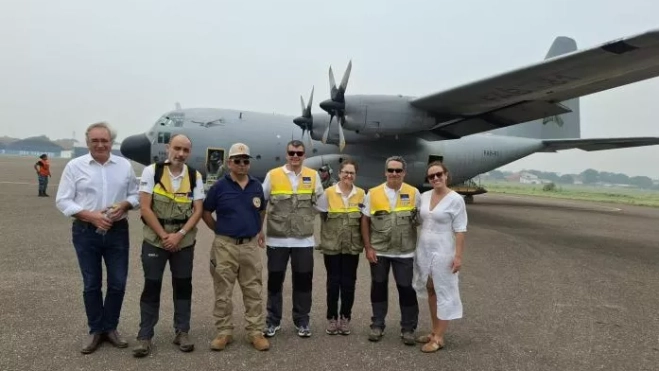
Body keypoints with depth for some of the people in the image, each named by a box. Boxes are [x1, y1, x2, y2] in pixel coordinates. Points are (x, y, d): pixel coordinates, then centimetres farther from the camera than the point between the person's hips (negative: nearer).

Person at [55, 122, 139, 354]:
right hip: (86, 232, -1)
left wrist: (124, 204, -14)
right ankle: (95, 330, 24)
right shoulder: (75, 166, -3)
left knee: (118, 283, 6)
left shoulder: (124, 165, 3)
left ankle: (110, 327, 24)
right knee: (91, 284, 9)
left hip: (117, 232, 2)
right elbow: (63, 201, -4)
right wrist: (91, 216, -16)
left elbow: (135, 195, 9)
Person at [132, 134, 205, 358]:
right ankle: (144, 336, 13)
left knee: (183, 286, 8)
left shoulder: (195, 177, -1)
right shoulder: (151, 171, -7)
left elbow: (198, 211, -3)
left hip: (184, 242, 2)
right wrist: (164, 236, -12)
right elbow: (145, 208, -10)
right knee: (151, 286, 3)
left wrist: (179, 235, -14)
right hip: (154, 240, -2)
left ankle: (182, 332, 20)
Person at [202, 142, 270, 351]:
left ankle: (255, 332, 17)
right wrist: (220, 231, 3)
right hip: (225, 246, -2)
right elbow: (206, 213, 5)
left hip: (251, 246, 3)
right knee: (223, 293, 5)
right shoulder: (219, 186, -4)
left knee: (254, 292, 7)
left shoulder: (257, 186, 6)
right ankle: (224, 332, 18)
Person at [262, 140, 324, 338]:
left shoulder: (313, 175, 3)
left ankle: (302, 321, 22)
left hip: (304, 239, 1)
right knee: (275, 280, 8)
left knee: (303, 281, 7)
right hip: (277, 238, -1)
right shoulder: (272, 175, -1)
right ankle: (273, 321, 23)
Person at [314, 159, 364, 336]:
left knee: (348, 282, 7)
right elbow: (323, 218, 1)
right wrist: (323, 240, -2)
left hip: (352, 247, 1)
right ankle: (332, 318, 18)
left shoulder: (361, 194, 1)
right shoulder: (328, 193, -4)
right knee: (333, 281, 6)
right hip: (332, 246, -1)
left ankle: (345, 318, 20)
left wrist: (364, 242, 2)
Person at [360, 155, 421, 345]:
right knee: (379, 287, 11)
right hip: (379, 251, 1)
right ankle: (377, 325, 26)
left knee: (407, 289, 4)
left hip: (405, 252, 0)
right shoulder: (373, 193, -2)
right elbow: (365, 222, 1)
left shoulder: (414, 193, -1)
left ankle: (408, 328, 20)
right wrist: (368, 248, -4)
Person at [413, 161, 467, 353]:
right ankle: (435, 331, 26)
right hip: (424, 250, 6)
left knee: (443, 293, 2)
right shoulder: (424, 196, 4)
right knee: (431, 291, 14)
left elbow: (460, 230, -12)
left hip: (443, 252, -6)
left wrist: (458, 255, -15)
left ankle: (439, 338, 10)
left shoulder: (455, 199, -11)